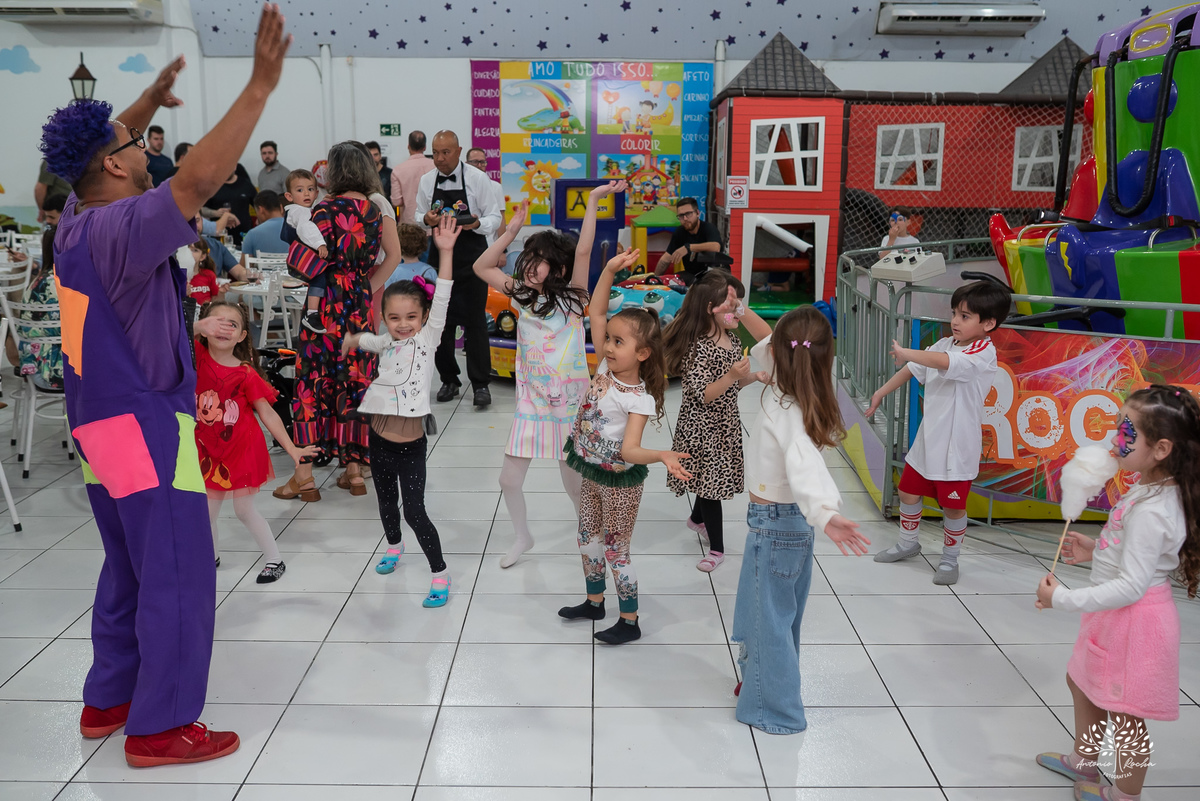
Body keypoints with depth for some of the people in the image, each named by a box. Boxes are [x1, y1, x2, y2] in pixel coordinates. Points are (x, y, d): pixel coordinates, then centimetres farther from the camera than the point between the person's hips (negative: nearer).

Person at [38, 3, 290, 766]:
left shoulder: (77, 221, 7)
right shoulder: (121, 229, -19)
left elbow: (97, 150, 28)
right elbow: (200, 179, -33)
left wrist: (150, 99, 32)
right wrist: (261, 86, -31)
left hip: (102, 420, 10)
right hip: (144, 422, -10)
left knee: (131, 571, 19)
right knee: (180, 573, -2)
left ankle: (108, 700, 30)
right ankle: (160, 728, 6)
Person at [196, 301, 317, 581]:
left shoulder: (246, 374, -14)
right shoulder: (196, 355, -7)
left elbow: (268, 414, -10)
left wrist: (292, 448, -14)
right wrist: (198, 329, -34)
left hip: (242, 449, -3)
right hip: (209, 449, 3)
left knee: (244, 510, 6)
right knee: (207, 512, 14)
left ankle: (275, 560, 23)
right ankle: (211, 556, 40)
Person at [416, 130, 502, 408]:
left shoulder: (477, 178, -4)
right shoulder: (426, 181, 6)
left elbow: (494, 217, -2)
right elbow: (418, 217, 13)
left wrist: (478, 224, -23)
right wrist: (426, 220, -11)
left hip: (471, 258, -3)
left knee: (475, 320, -4)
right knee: (441, 319, 6)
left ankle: (481, 384, 3)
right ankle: (449, 380, 20)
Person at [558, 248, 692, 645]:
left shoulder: (639, 400, -25)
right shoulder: (607, 366, -7)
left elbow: (629, 449, -32)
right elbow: (595, 312, -7)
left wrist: (661, 456, -51)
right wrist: (610, 270, -16)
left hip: (619, 481, -8)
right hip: (592, 474, 8)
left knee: (616, 550, 3)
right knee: (588, 538, 21)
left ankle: (629, 621, 19)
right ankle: (594, 601, 40)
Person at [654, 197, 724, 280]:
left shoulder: (709, 228, -13)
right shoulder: (679, 232, 6)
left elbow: (715, 247, -36)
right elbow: (666, 259, 8)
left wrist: (688, 247, -37)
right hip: (691, 276, 4)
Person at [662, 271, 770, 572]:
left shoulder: (732, 339, 5)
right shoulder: (698, 347, -23)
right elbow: (702, 395, -25)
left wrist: (753, 376, -2)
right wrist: (731, 375, -35)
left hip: (726, 424, 8)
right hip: (702, 426, -8)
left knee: (713, 477, 21)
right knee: (710, 481, -1)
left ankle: (697, 519, 48)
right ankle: (716, 547, 11)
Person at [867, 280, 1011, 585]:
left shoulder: (983, 352, -20)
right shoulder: (945, 344, 5)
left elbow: (943, 362, -39)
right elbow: (912, 370, 16)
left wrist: (905, 352, -32)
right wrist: (881, 392, 14)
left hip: (957, 445, -7)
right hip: (928, 438, 7)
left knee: (953, 506, 5)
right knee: (908, 490, 17)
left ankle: (949, 559, 25)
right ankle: (908, 543, 39)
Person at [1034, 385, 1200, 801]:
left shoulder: (1150, 511, -30)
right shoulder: (1154, 490, 0)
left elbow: (1132, 586, -31)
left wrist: (1063, 598, -28)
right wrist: (1095, 549, 10)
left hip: (1133, 621, -11)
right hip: (1117, 618, 11)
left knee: (1124, 714, 9)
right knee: (1082, 682, 28)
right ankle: (1083, 760, 49)